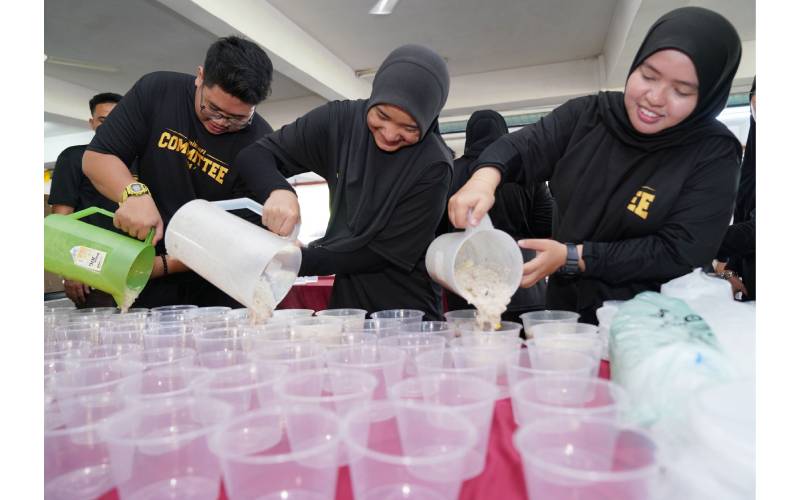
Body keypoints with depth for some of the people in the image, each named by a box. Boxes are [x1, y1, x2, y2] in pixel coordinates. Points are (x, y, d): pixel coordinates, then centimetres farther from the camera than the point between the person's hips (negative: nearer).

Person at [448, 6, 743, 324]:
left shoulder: (715, 156, -7)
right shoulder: (588, 115, 4)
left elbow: (679, 253, -13)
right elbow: (523, 146, -7)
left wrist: (571, 257, -19)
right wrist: (485, 178, -31)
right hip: (564, 309, 3)